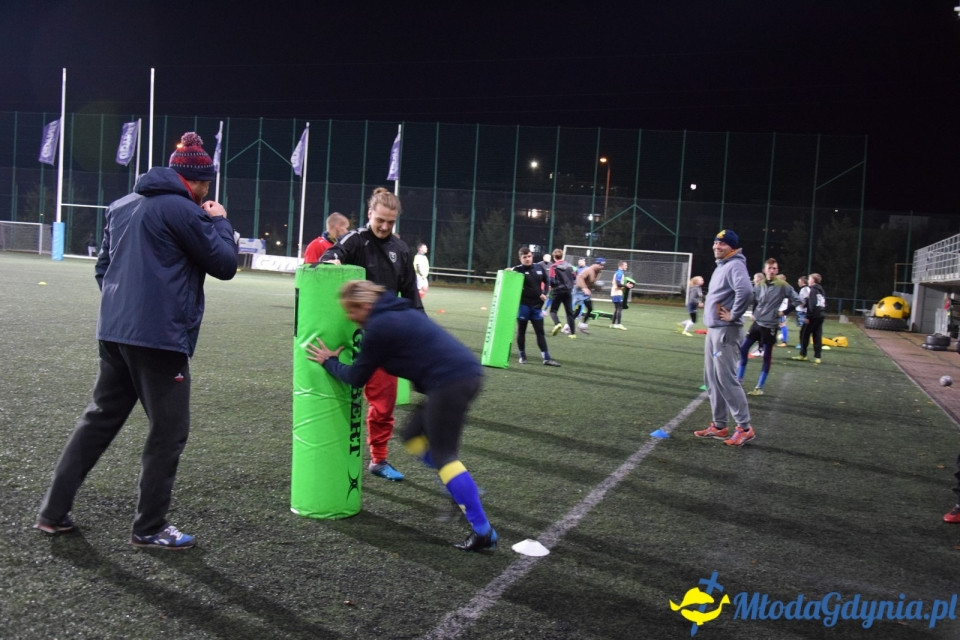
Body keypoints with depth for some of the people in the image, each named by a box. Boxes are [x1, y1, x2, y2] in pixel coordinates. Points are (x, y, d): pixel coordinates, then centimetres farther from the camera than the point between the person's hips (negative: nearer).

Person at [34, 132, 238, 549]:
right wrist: (220, 222, 7)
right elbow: (225, 265, -7)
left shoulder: (122, 206, 16)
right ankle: (149, 528, 10)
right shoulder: (182, 210, -10)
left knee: (98, 420, 17)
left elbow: (103, 267, 21)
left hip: (114, 333, 8)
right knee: (168, 432, 3)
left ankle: (54, 512, 22)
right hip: (160, 337, -8)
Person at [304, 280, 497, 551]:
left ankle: (483, 531, -1)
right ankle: (465, 492, 19)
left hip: (450, 382, -10)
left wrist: (329, 361, 17)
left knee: (443, 455, -2)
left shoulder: (379, 327, -7)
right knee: (413, 435, 18)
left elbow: (356, 377, 0)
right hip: (467, 372, 10)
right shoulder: (397, 313, 21)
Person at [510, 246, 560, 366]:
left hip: (537, 306, 4)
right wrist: (509, 273, -37)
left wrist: (544, 293, 2)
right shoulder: (518, 270, -9)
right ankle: (522, 356, 21)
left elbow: (547, 281, 15)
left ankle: (546, 358, 8)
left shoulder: (540, 267, 4)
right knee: (521, 331, 7)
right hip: (523, 305, -3)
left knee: (540, 332, 6)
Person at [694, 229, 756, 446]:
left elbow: (745, 291, -31)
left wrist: (733, 315, -21)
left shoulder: (735, 266, -14)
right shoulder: (721, 266, 17)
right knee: (712, 379, 13)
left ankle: (744, 427, -1)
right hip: (713, 329, 11)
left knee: (726, 379, -9)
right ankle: (719, 426, 20)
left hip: (725, 331, -11)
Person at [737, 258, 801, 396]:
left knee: (767, 356, 3)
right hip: (757, 323, 4)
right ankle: (739, 379, 15)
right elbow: (752, 300, 14)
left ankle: (759, 387, 9)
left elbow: (797, 300, -8)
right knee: (743, 349, 1)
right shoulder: (759, 285, 0)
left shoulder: (783, 285, -10)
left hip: (770, 326, -4)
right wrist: (754, 313, 2)